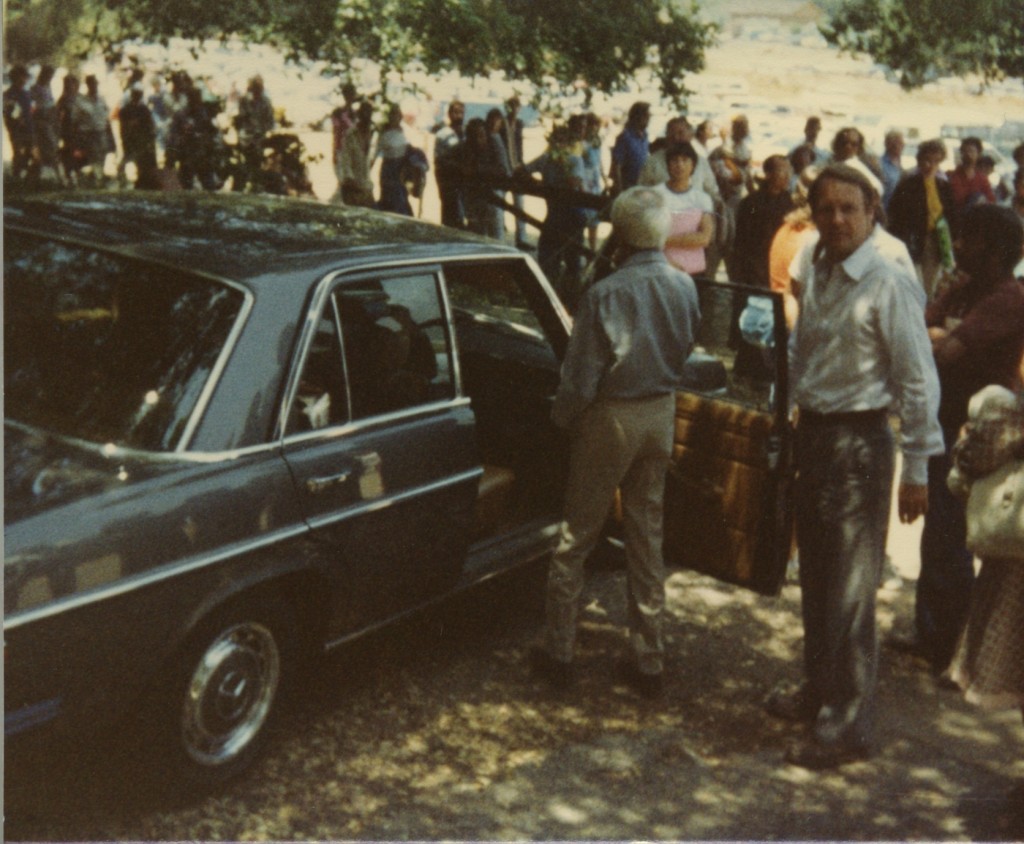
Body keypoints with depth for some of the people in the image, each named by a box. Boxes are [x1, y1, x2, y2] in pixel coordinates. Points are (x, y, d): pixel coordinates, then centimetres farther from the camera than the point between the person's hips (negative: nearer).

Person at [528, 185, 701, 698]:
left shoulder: (606, 295, -21)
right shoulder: (685, 288, -5)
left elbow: (580, 378, -17)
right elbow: (685, 355, 8)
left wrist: (561, 419, 1)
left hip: (611, 418, -5)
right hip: (661, 415, 5)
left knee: (576, 538, 9)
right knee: (647, 537, 14)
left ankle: (557, 652, 17)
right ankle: (649, 662, 21)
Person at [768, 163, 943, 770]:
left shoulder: (890, 283, -16)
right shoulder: (819, 275, 7)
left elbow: (919, 382, -15)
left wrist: (916, 469, -14)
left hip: (859, 443, -8)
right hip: (813, 433, 8)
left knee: (850, 591, -1)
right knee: (815, 577, 18)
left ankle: (848, 724, 11)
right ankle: (820, 689, 35)